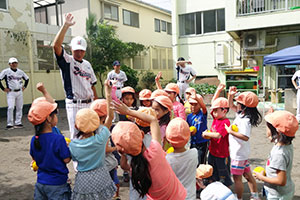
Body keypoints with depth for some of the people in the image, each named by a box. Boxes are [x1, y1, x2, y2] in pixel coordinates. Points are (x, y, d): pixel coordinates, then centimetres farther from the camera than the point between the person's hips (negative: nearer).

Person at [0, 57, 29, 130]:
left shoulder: (20, 72, 10)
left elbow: (27, 78, 24)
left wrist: (24, 86, 13)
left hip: (19, 92, 5)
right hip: (11, 92, -4)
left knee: (19, 108, 6)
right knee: (10, 108, -13)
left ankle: (18, 123, 15)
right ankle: (10, 124, -4)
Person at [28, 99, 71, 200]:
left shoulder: (34, 140, -5)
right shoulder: (58, 139, -24)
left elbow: (34, 158, 9)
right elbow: (66, 159, -16)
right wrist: (68, 147, -1)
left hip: (40, 183, 6)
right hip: (57, 185, -5)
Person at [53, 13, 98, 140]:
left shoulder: (87, 64, 14)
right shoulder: (67, 61, -4)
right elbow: (56, 45, -22)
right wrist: (66, 25, -26)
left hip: (89, 104, 6)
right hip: (74, 105, -6)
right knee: (76, 135, -2)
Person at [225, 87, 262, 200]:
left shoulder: (245, 120, -25)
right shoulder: (241, 114, 3)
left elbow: (245, 137, -35)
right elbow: (231, 106, 17)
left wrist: (230, 131, -26)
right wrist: (230, 95, 1)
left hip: (239, 154, -9)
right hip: (242, 152, 9)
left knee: (237, 178, 4)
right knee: (247, 175, 20)